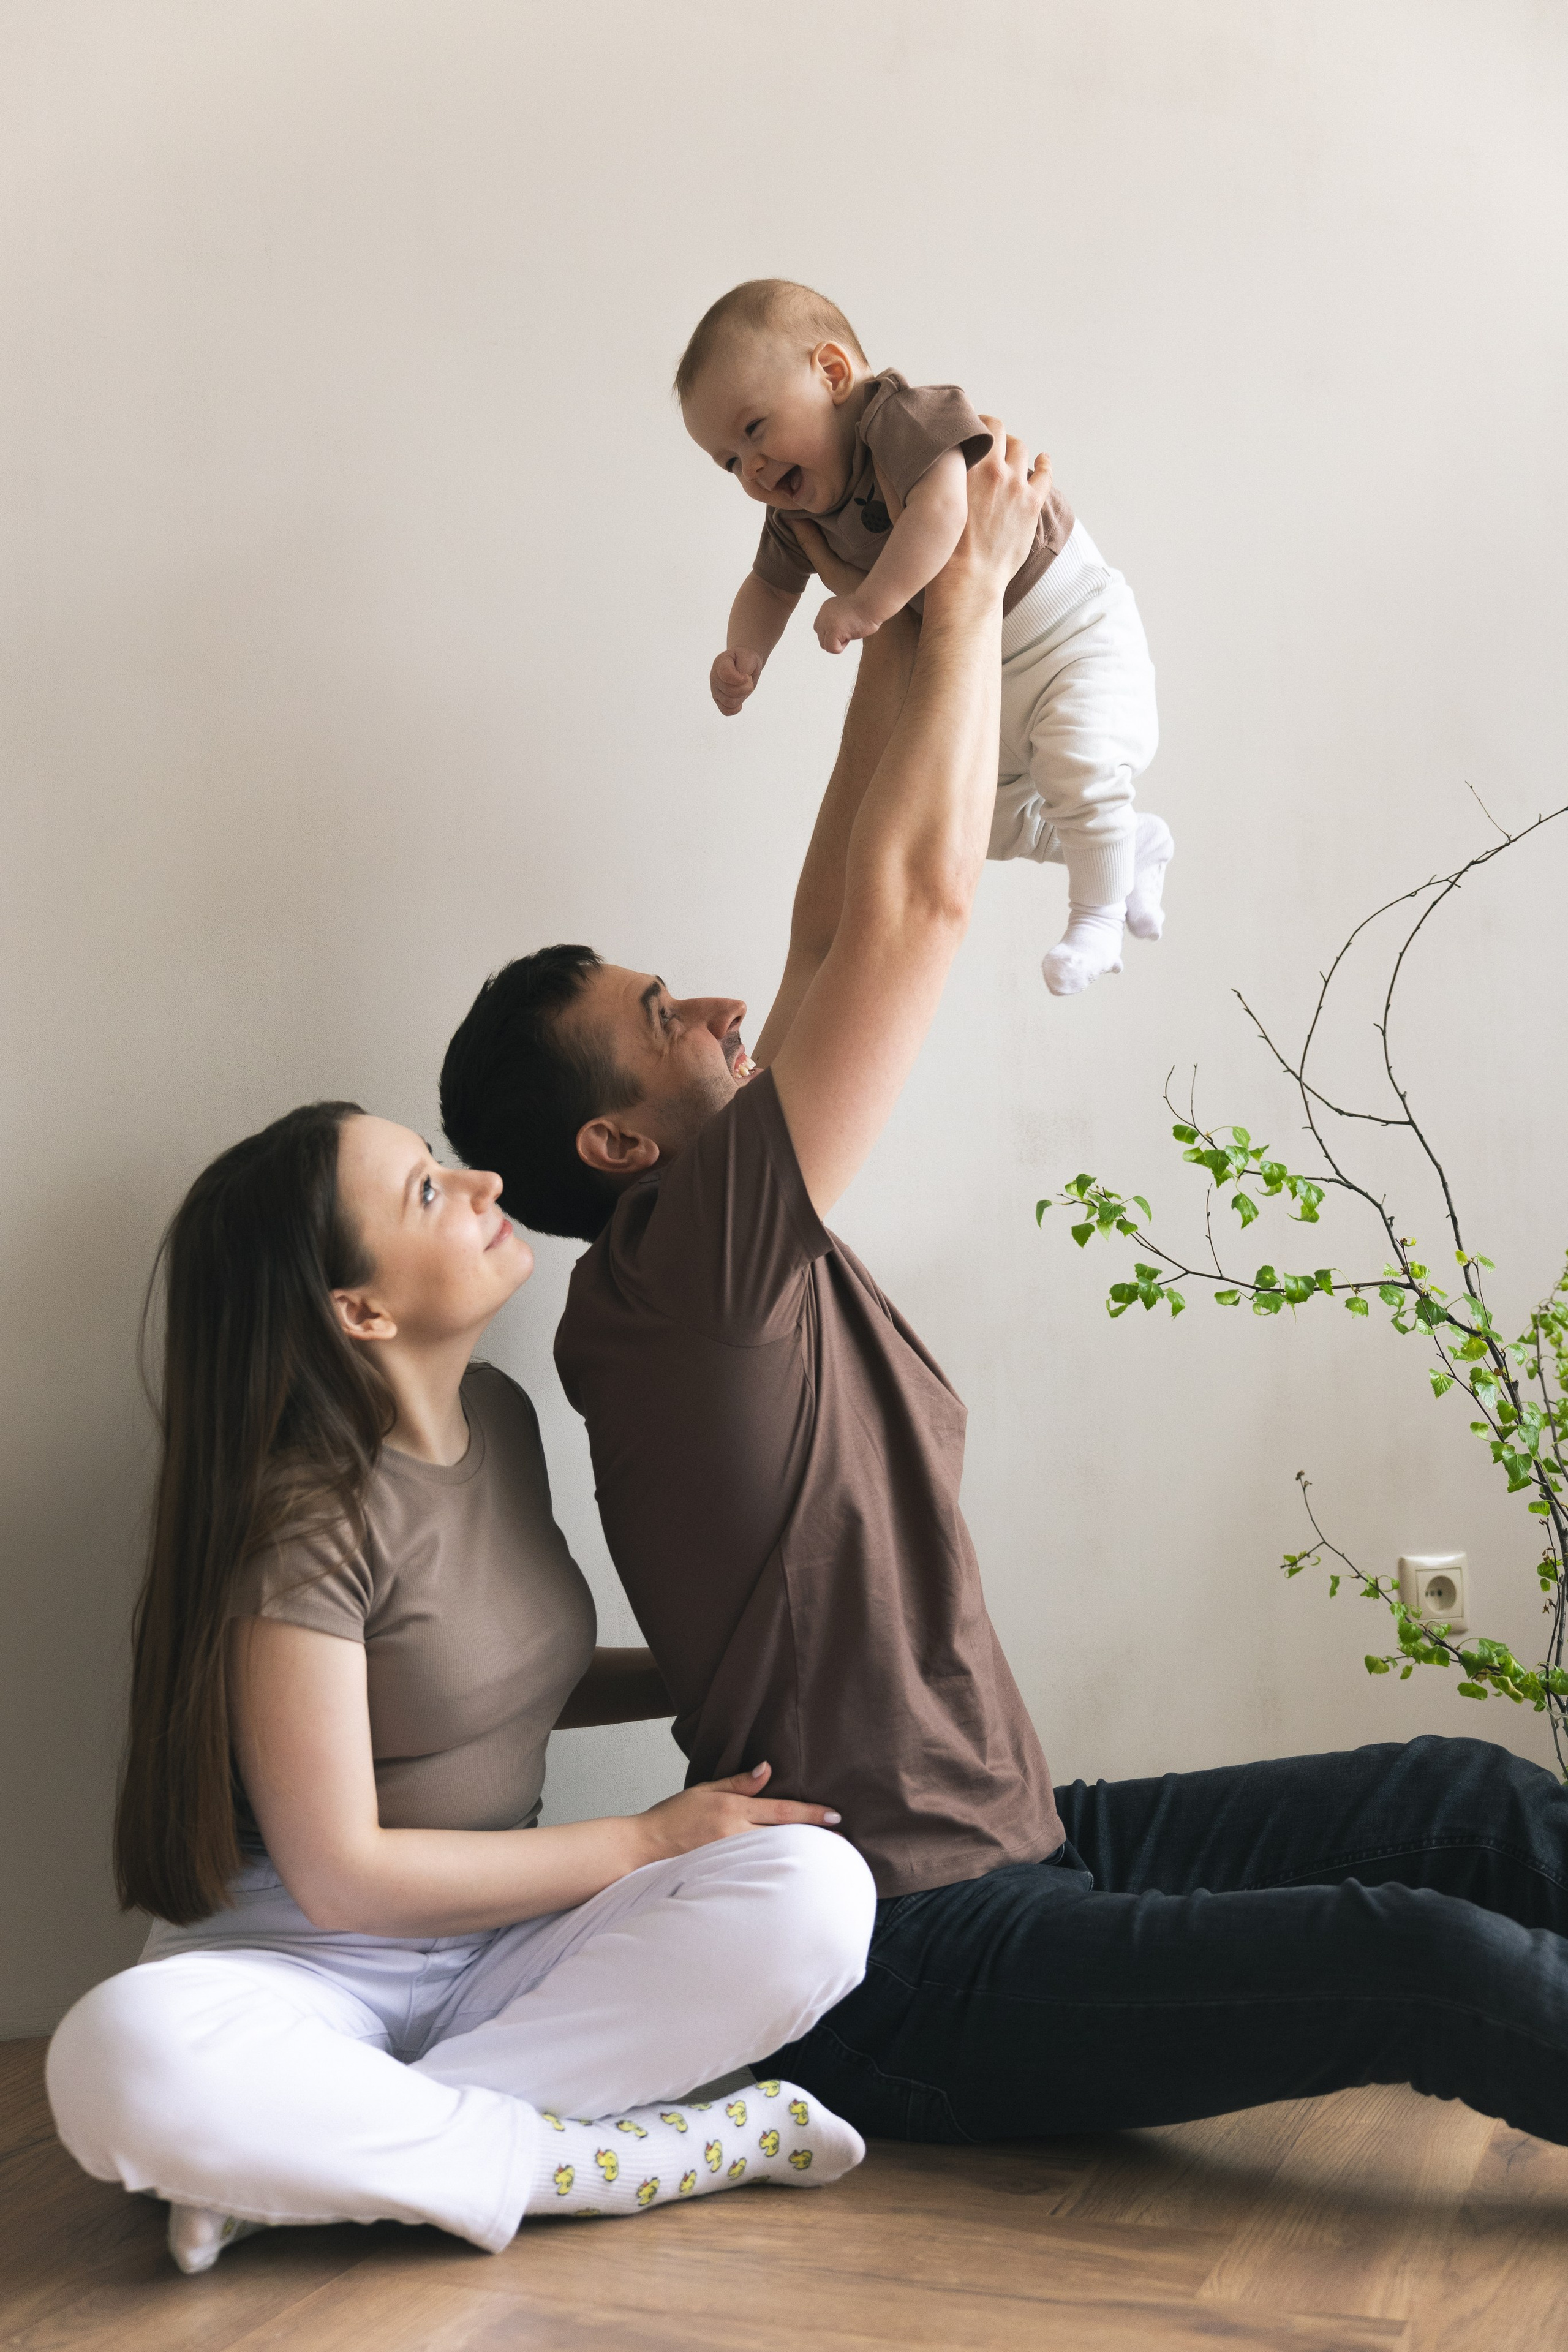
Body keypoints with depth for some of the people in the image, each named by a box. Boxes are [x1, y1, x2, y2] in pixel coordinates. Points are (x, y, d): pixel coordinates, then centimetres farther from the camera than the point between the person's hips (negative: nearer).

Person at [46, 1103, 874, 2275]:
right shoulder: (304, 1518, -19)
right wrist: (649, 1842, -12)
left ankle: (331, 2148, -20)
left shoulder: (501, 1415, 4)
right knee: (125, 2059, -39)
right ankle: (656, 2155, -28)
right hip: (308, 1956, -6)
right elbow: (340, 1875, -18)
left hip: (501, 1939, 6)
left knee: (817, 1891, -21)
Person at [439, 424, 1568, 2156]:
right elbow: (917, 900, -21)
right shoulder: (670, 1278, -18)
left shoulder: (752, 1255, 9)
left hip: (1013, 1852, 9)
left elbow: (838, 932, 12)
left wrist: (902, 634, 11)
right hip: (901, 1973, -9)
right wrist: (962, 592, -8)